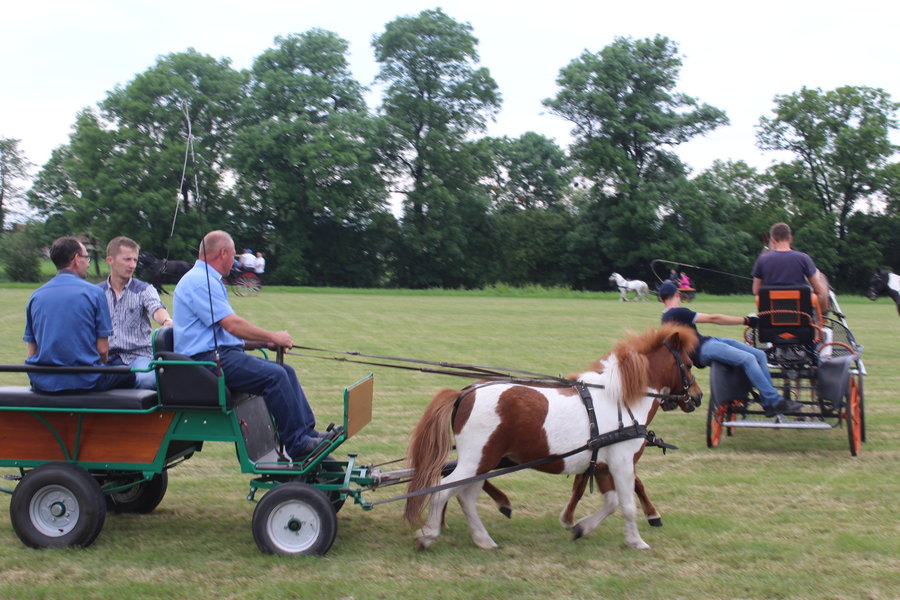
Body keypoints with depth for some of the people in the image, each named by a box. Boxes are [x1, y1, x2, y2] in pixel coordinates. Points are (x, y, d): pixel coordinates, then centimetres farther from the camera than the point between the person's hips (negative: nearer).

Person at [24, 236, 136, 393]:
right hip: (85, 382, -5)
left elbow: (31, 350, 8)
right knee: (128, 375, 20)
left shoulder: (36, 296, 7)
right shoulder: (94, 292, -5)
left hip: (42, 384, 5)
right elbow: (102, 349, -5)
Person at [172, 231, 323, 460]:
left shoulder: (208, 280, 23)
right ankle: (298, 445, -18)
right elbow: (232, 324, -18)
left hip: (222, 354, 11)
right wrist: (272, 337, -7)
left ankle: (308, 433, -2)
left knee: (286, 371, 1)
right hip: (206, 359, -11)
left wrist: (265, 342, 13)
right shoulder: (198, 281, -12)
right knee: (274, 375, -23)